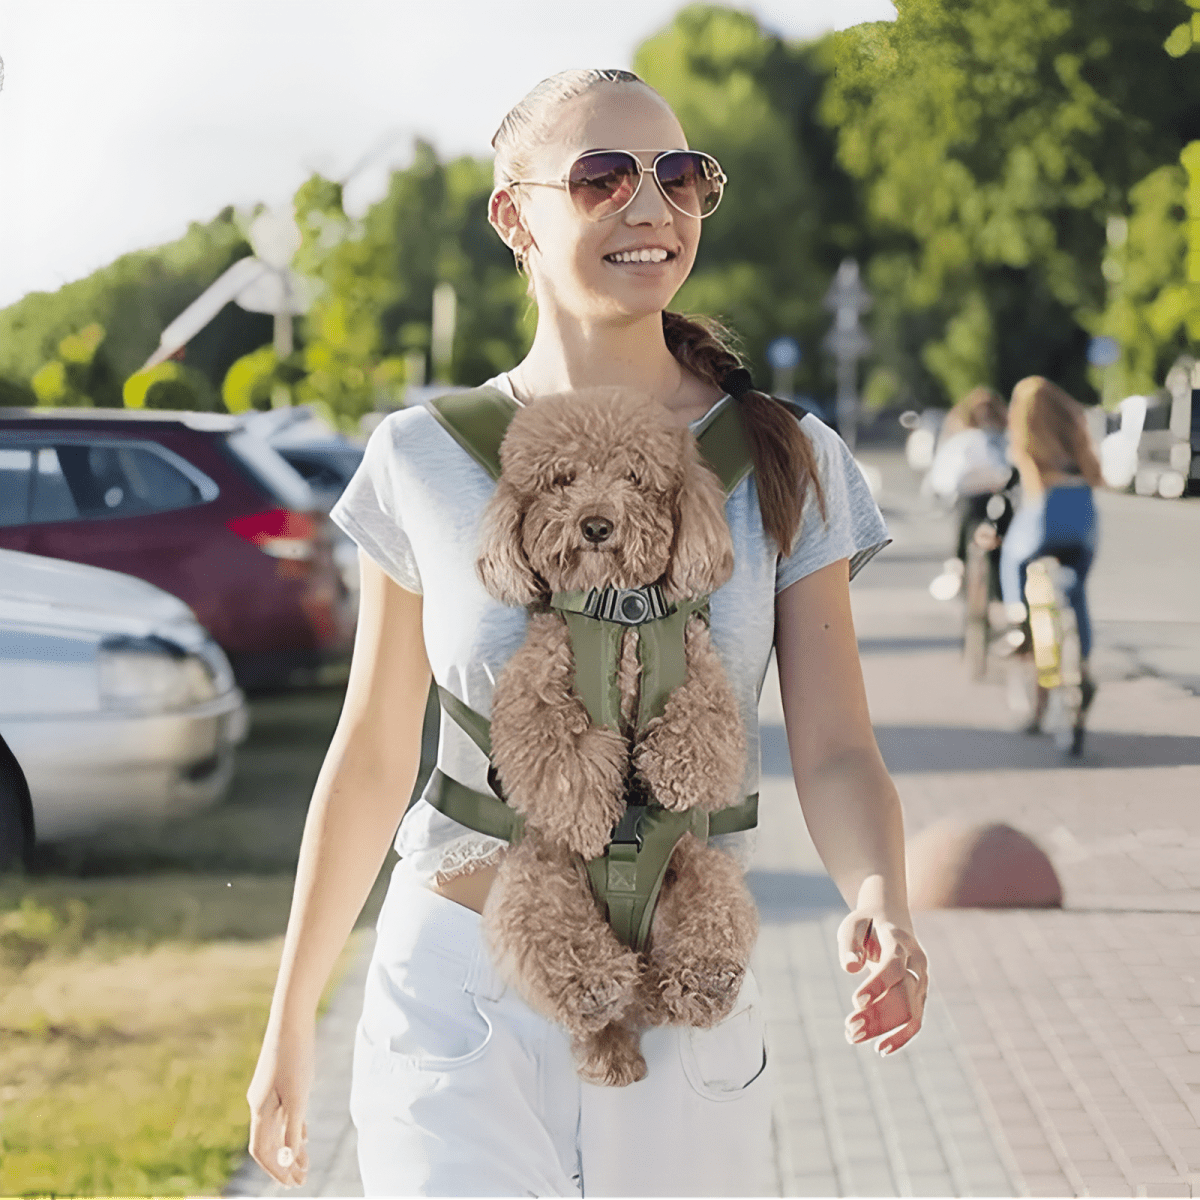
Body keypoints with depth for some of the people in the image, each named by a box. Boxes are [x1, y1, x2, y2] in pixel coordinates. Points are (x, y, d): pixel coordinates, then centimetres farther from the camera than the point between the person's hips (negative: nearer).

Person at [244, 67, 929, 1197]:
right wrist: (289, 1021, 9)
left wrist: (879, 905, -27)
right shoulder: (425, 463, -3)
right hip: (460, 1004, -1)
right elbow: (372, 757, 5)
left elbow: (834, 754, -5)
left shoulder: (785, 466, -1)